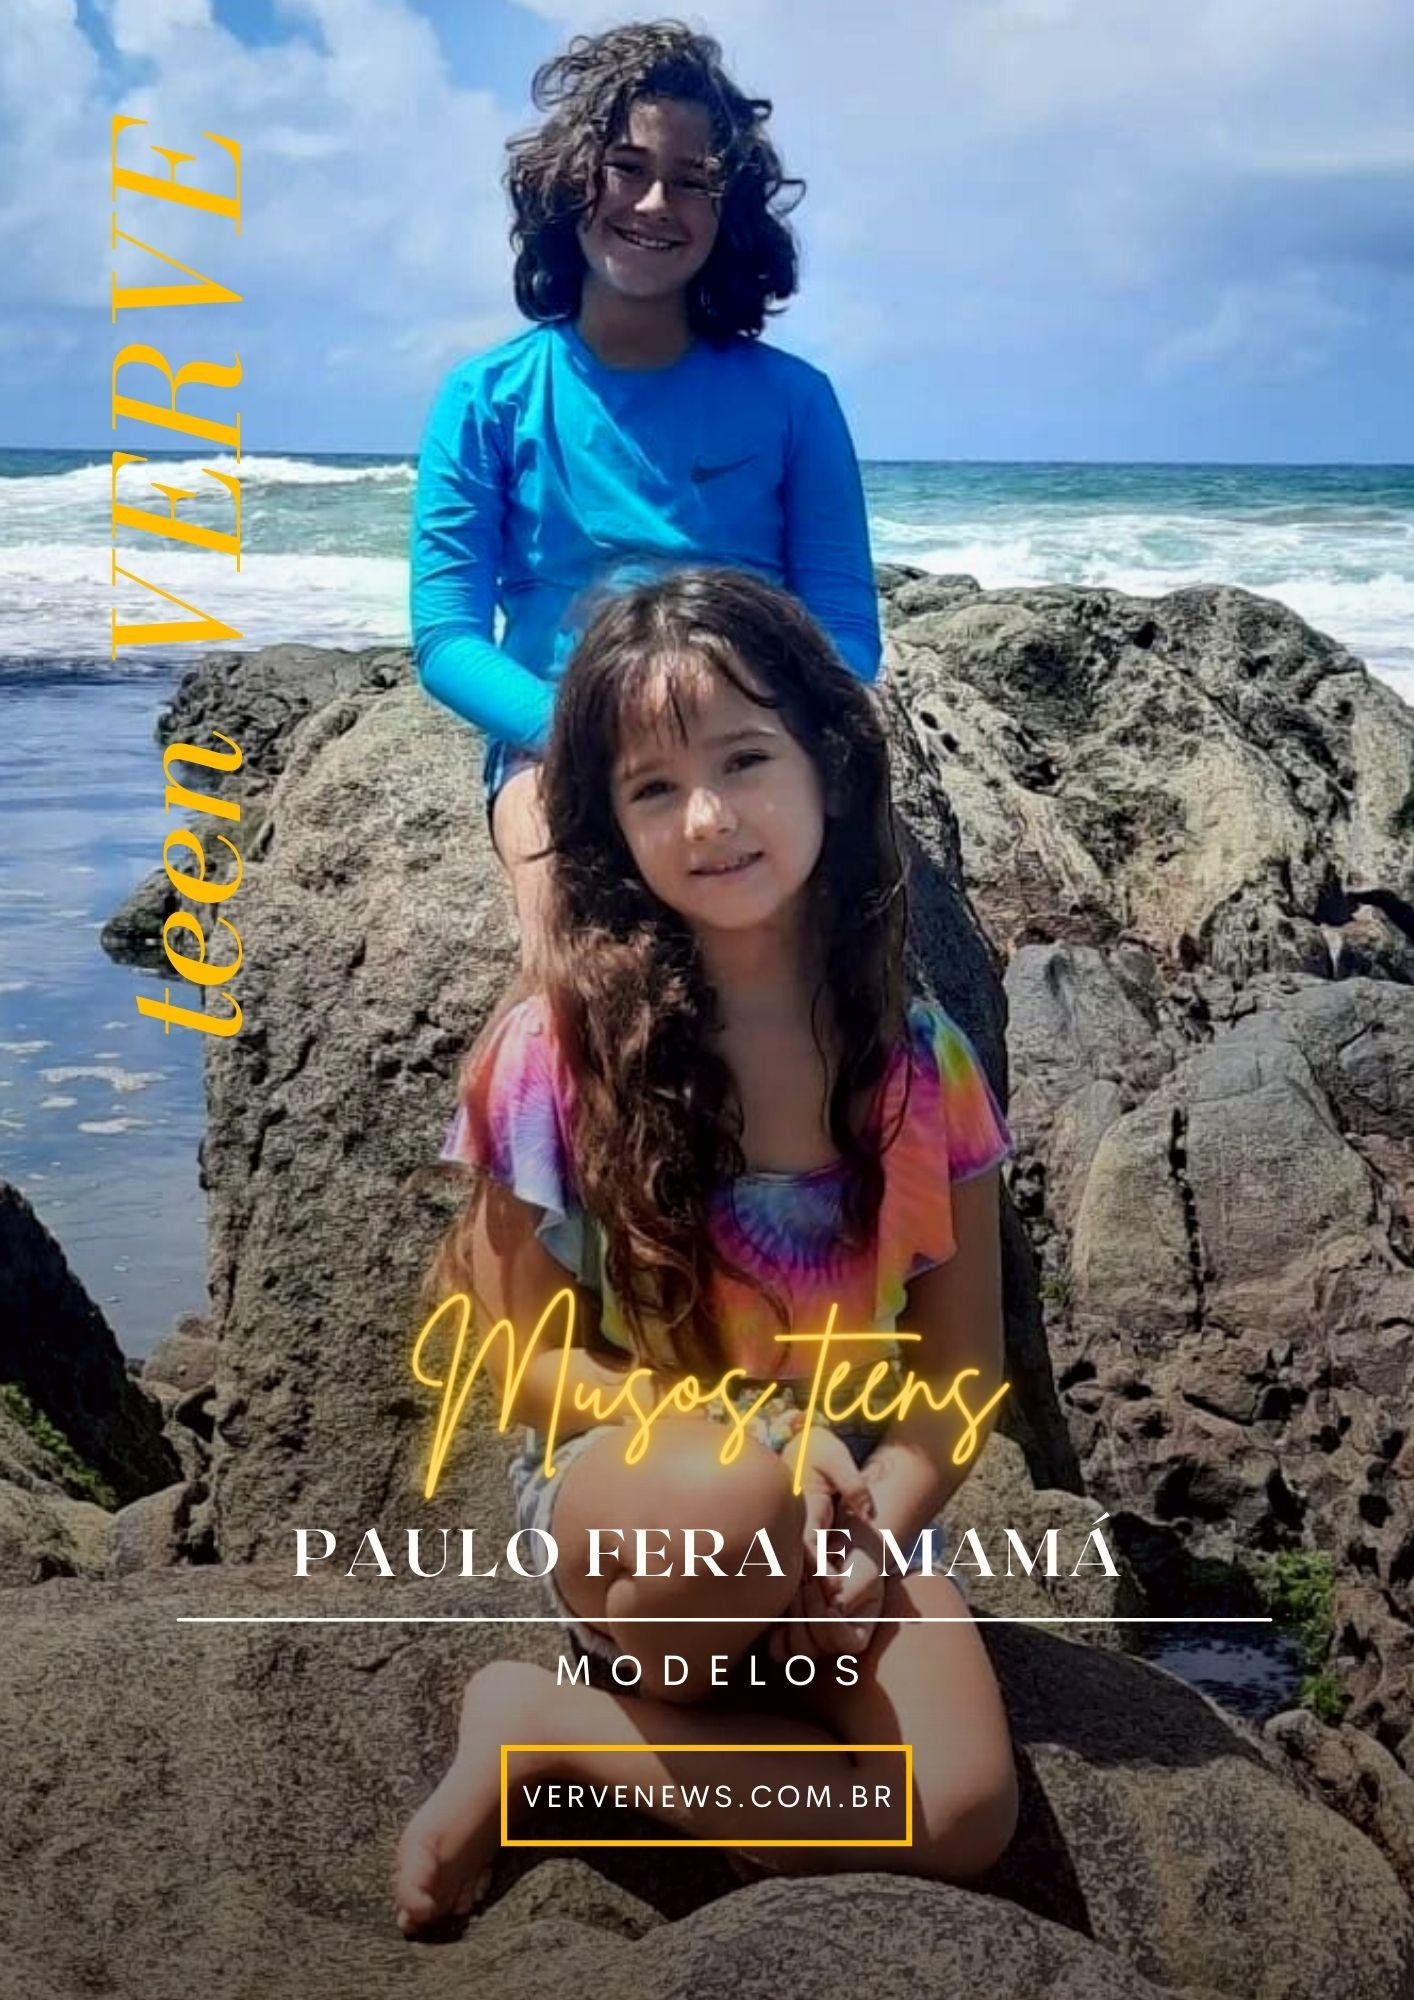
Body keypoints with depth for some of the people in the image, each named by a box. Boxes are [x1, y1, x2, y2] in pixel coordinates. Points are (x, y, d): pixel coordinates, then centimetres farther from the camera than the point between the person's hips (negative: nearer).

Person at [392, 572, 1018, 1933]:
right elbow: (524, 1355, -6)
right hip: (613, 1495, -3)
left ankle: (545, 1728, -7)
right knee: (737, 1499, -40)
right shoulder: (558, 1053, -11)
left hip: (848, 1514, 3)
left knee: (962, 1819, -23)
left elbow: (965, 1366, 0)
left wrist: (874, 1523, -19)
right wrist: (759, 1441, -21)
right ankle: (656, 1694, -6)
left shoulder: (922, 1066, -4)